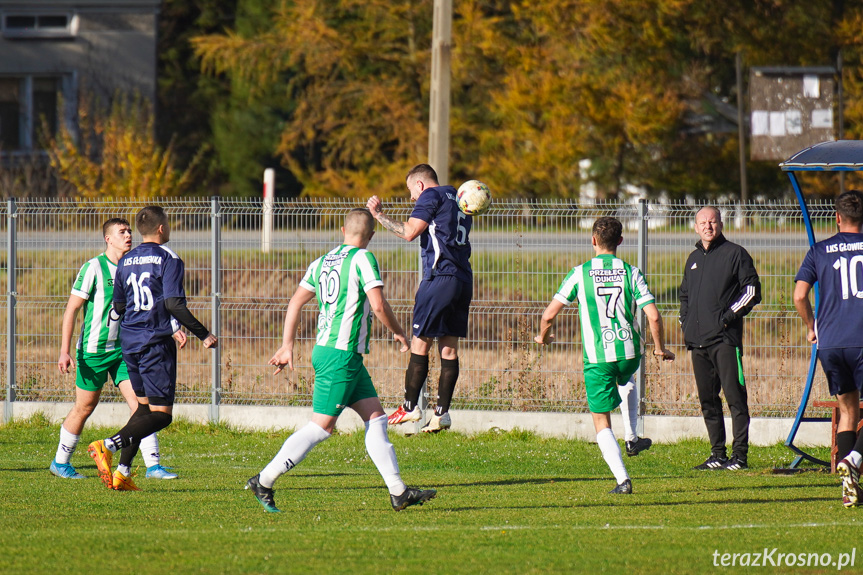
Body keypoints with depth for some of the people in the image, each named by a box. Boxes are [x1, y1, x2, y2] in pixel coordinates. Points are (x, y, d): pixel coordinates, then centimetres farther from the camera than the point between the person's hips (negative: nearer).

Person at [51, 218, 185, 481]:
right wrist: (65, 351, -15)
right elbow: (71, 309, -9)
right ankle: (60, 462, 23)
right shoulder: (94, 268, -10)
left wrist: (172, 331, 3)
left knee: (139, 403, -8)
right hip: (94, 349, -5)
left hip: (124, 350, 5)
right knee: (85, 407, 5)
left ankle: (153, 465, -10)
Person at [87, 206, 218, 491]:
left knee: (144, 406, 19)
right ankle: (107, 446, -25)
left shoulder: (125, 262, 11)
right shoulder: (168, 259, -8)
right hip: (156, 342, -7)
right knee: (161, 414, -6)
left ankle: (122, 472, 8)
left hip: (129, 343, 7)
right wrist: (204, 335, -11)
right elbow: (174, 304, -17)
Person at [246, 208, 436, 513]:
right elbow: (378, 305, -15)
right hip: (341, 354, -9)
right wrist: (398, 333, 2)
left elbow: (296, 302, 14)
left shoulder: (322, 261, 13)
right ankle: (263, 481, -5)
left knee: (376, 417, 9)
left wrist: (287, 346, 18)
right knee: (322, 426, -6)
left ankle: (398, 491, 7)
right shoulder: (362, 259, -9)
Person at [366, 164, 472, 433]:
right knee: (449, 348, 5)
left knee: (420, 342, -3)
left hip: (440, 277, -8)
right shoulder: (457, 201, 23)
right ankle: (442, 413, 2)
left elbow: (409, 232, -11)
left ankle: (410, 407, -3)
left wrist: (379, 214, -3)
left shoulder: (431, 196, -2)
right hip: (463, 278, 8)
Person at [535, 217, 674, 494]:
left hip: (598, 357, -3)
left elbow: (549, 315, -5)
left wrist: (543, 336, 18)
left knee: (602, 423, 6)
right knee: (626, 380, 40)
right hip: (630, 352, 3)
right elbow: (653, 317, -7)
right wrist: (660, 349, 11)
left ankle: (622, 479, -8)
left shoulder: (580, 274, -4)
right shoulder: (631, 273, -1)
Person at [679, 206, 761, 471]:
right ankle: (718, 454, 14)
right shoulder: (694, 259, 20)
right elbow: (685, 295, 31)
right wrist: (685, 321, 16)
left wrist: (730, 315, -12)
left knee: (734, 397, -10)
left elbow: (752, 290, -5)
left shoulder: (735, 254, 0)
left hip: (725, 339, -7)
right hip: (697, 340, 7)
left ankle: (740, 455, -11)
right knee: (707, 399, 8)